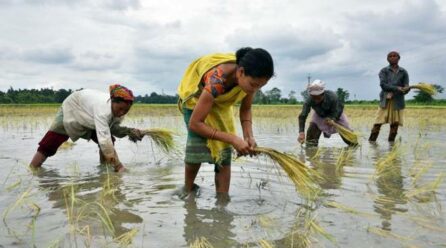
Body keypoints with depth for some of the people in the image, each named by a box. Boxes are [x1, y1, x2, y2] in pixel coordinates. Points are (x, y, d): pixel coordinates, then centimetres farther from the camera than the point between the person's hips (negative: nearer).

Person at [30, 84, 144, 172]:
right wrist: (118, 165, -56)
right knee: (49, 144, -6)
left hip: (89, 118, 6)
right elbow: (104, 139, -54)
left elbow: (113, 128, -10)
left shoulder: (120, 108, -25)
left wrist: (128, 131, -31)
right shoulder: (103, 108, -47)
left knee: (110, 140, -10)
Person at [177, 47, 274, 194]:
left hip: (221, 102, 5)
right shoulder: (217, 80, -44)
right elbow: (195, 124, -40)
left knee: (225, 150, -7)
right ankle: (188, 190, 3)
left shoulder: (250, 78, -27)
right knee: (198, 144, -21)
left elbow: (245, 109, -10)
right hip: (196, 96, -4)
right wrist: (233, 139, -44)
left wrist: (248, 136, -27)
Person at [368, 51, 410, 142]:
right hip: (385, 101, -2)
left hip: (398, 101, 2)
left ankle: (391, 142, 12)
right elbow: (383, 84, -10)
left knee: (395, 123, 2)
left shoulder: (403, 72, 9)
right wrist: (397, 88, -23)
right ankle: (371, 141, 0)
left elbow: (406, 88, 3)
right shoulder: (384, 71, 5)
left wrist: (393, 93, -15)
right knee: (378, 122, -6)